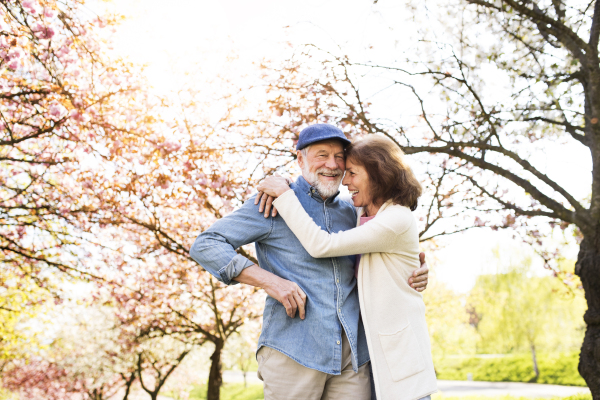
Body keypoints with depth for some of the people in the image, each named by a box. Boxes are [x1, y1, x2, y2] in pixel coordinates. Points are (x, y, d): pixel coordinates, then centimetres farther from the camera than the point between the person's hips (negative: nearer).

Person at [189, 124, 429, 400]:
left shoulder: (351, 214, 17)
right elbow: (204, 246, -6)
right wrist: (269, 281, -17)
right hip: (293, 352, -4)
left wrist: (416, 273, 6)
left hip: (353, 356, 5)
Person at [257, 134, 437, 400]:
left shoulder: (397, 220, -17)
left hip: (399, 350, -8)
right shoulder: (363, 215, 10)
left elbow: (320, 245, -20)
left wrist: (285, 195, -12)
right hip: (373, 347, 8)